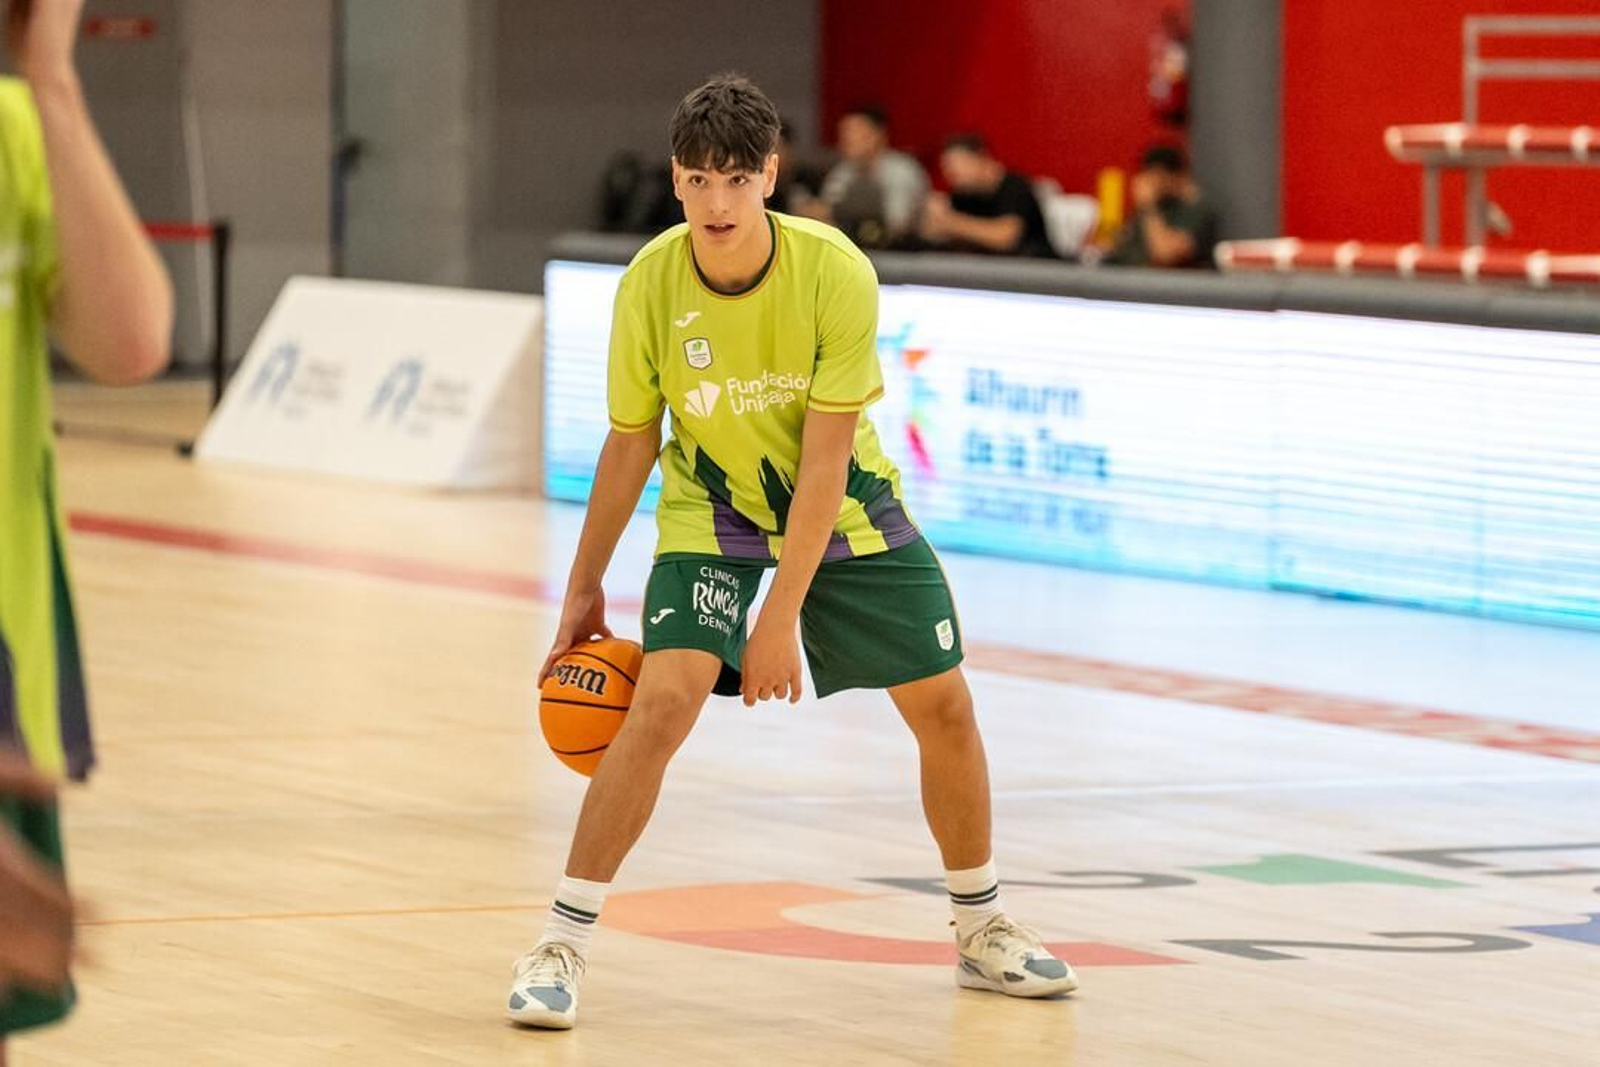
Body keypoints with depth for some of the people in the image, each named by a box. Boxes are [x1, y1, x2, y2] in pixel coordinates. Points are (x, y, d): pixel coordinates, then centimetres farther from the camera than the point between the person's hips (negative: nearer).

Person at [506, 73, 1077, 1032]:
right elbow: (631, 441, -7)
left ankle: (983, 931, 26)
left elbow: (823, 462, -23)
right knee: (664, 702, -22)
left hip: (844, 510, 1)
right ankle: (562, 946, -15)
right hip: (712, 512, -1)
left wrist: (782, 616, -24)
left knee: (946, 709, 4)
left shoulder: (836, 273, -26)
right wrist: (584, 587, -1)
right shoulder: (652, 284, -21)